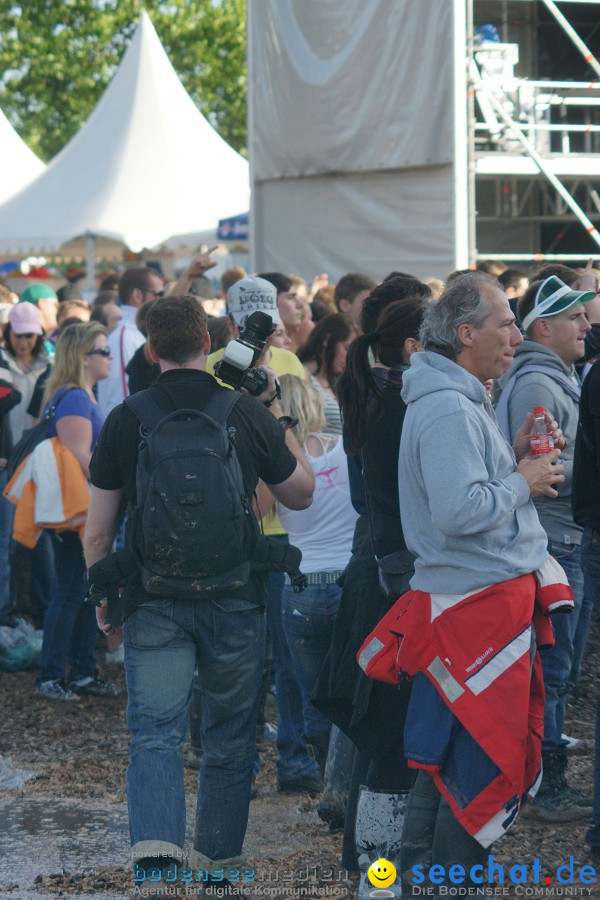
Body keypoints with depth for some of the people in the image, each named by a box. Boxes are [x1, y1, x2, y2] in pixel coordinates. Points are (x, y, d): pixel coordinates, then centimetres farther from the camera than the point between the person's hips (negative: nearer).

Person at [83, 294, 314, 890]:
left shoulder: (125, 420, -2)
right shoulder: (249, 413, -2)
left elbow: (98, 532, 2)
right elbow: (301, 494, 12)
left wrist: (102, 601, 16)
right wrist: (275, 412, 17)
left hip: (153, 599, -1)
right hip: (235, 597, 1)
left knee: (155, 729, -1)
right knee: (230, 733, 14)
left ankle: (155, 842, -23)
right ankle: (218, 856, 22)